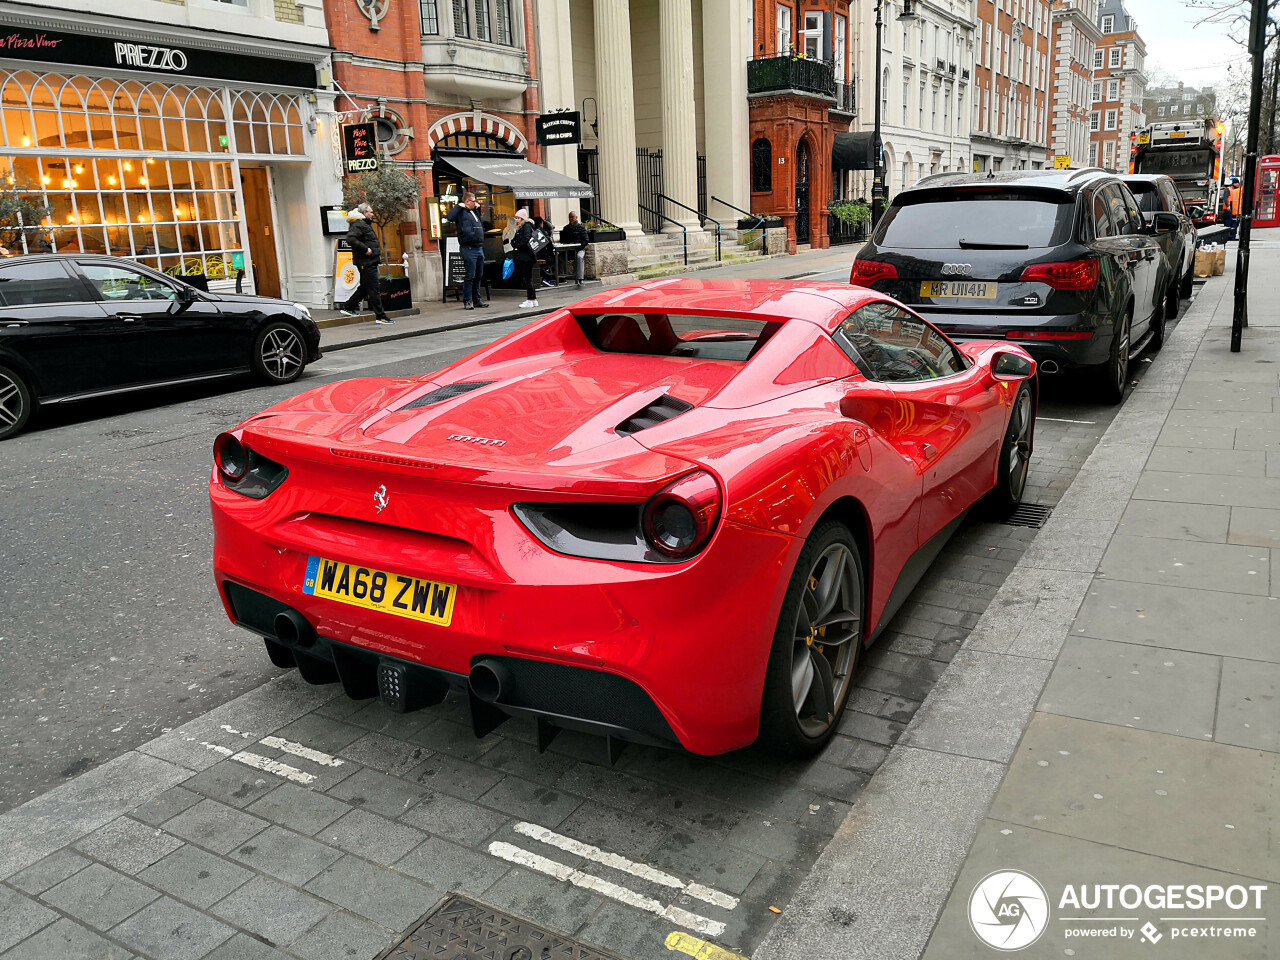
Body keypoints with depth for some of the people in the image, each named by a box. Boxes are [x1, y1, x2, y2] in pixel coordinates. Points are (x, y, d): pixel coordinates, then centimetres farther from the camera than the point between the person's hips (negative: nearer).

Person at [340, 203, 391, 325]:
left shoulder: (364, 224, 21)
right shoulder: (358, 225, -13)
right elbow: (350, 238, -26)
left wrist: (377, 252, 17)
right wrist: (365, 249, -24)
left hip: (370, 262, 11)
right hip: (366, 262, -11)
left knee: (365, 287, 17)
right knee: (374, 289, -8)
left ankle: (347, 307, 26)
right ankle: (380, 316, -5)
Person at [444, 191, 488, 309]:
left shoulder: (474, 212, 19)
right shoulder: (461, 212, -5)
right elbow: (449, 217, -24)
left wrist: (478, 206, 25)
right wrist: (459, 206, -15)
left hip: (479, 248, 8)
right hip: (469, 249, -8)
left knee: (478, 276, 13)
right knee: (470, 276, -6)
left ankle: (477, 300, 21)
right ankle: (467, 301, 0)